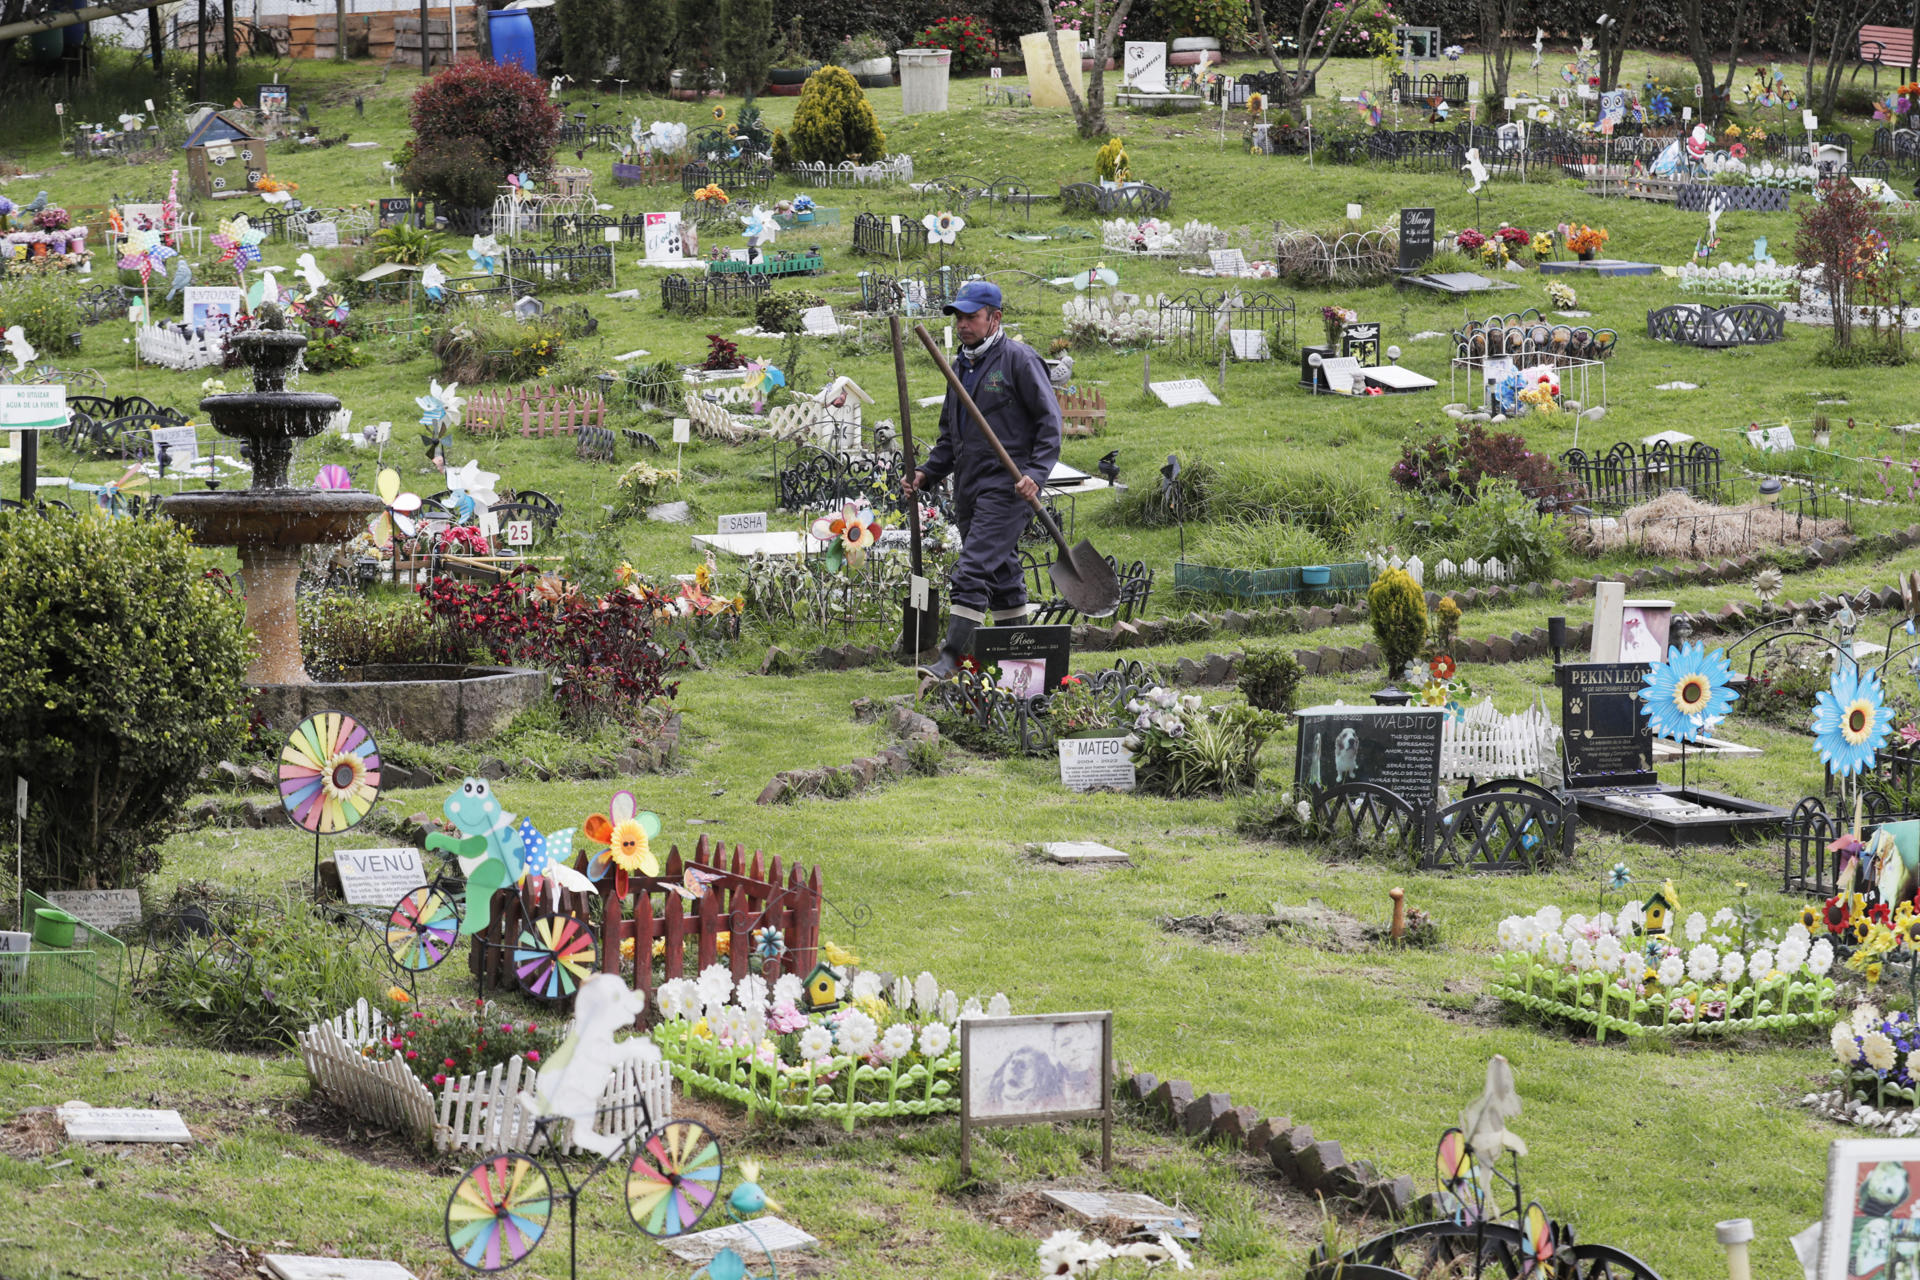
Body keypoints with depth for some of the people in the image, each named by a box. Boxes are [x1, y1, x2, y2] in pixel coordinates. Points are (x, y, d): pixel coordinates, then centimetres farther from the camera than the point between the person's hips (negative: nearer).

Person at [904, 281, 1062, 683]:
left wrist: (1036, 473, -19)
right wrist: (927, 473, 11)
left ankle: (952, 656, -19)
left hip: (1006, 485, -8)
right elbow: (950, 435, 25)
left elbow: (1050, 420, -8)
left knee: (973, 571, -16)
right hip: (968, 489, 8)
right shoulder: (961, 366, 17)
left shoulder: (1018, 359, -7)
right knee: (1001, 574, 13)